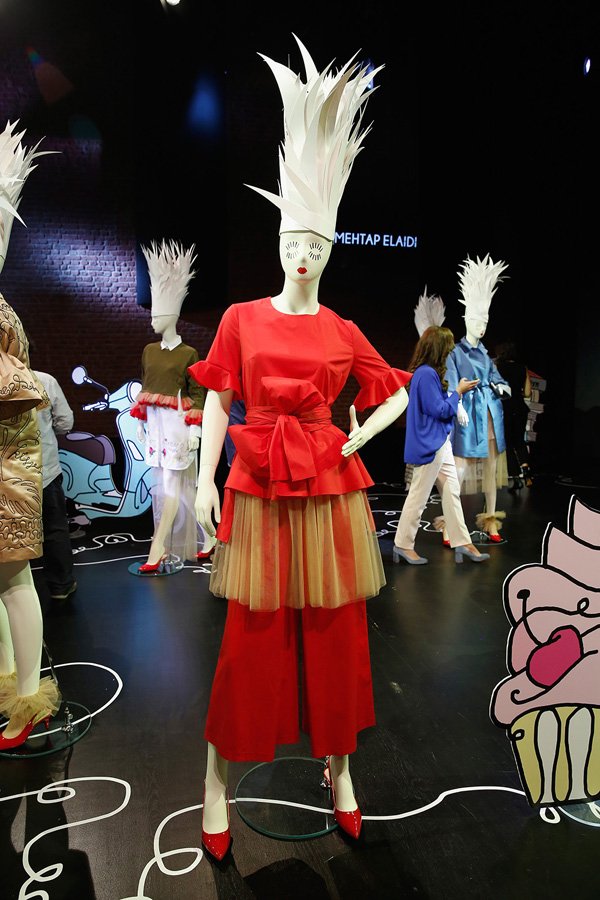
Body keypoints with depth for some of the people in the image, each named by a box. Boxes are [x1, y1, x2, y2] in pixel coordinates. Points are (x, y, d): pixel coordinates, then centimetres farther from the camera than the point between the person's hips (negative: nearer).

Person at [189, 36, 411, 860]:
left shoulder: (342, 332, 7)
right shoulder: (242, 318, 5)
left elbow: (398, 393, 15)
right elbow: (218, 401, 3)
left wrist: (360, 437, 0)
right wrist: (205, 481, -4)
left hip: (330, 489, 2)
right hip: (259, 486, -1)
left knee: (336, 629, 8)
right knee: (254, 631, 3)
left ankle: (339, 767, 27)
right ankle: (219, 772, 22)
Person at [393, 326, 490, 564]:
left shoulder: (427, 372, 10)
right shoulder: (427, 374, -19)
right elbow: (439, 410, -18)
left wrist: (457, 391, 9)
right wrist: (458, 391, -7)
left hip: (439, 443, 10)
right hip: (429, 446, -10)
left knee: (451, 491, 12)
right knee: (418, 496, 1)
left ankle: (462, 542, 19)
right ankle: (403, 545, 13)